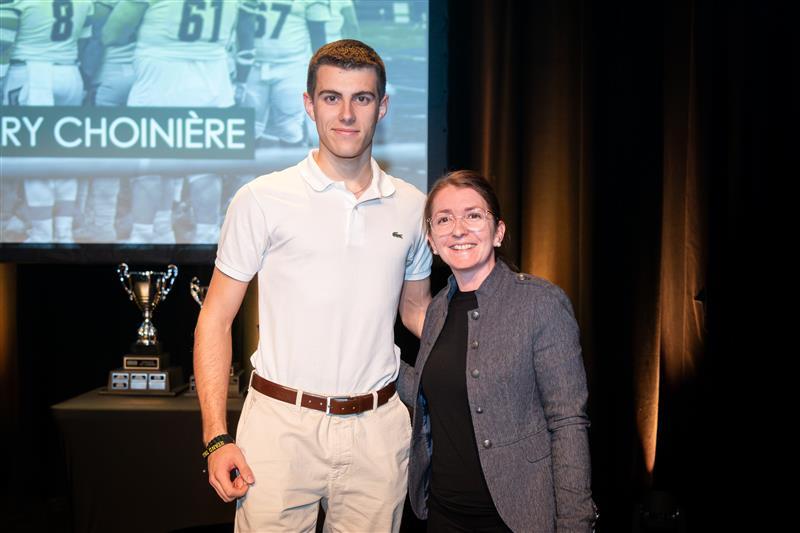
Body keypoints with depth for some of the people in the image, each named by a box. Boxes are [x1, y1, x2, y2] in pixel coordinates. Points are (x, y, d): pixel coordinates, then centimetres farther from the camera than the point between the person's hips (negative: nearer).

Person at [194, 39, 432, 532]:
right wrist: (217, 438, -8)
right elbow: (215, 320, -1)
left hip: (378, 430, 3)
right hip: (282, 423, -3)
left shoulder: (412, 206, 6)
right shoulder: (263, 200, -4)